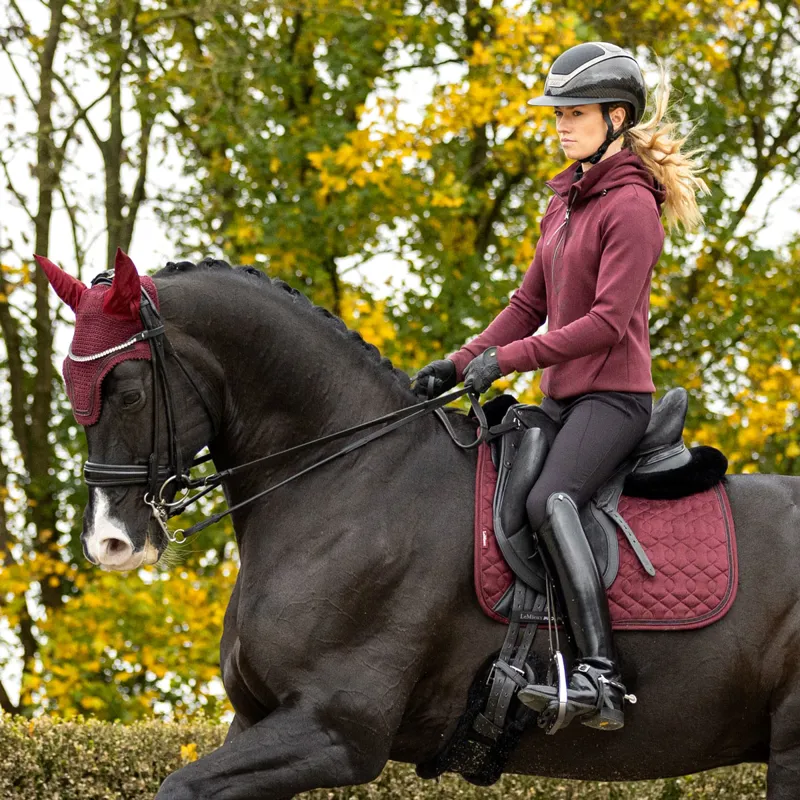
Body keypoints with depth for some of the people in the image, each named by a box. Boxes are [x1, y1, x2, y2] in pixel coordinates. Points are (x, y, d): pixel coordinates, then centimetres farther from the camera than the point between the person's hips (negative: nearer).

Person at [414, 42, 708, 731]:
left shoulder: (630, 205, -11)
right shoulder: (567, 202, 17)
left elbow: (609, 319, -19)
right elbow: (530, 304, 19)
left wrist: (507, 358, -21)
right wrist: (459, 365, 6)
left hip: (613, 396, -10)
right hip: (563, 396, 10)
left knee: (550, 499, -33)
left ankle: (600, 678, -41)